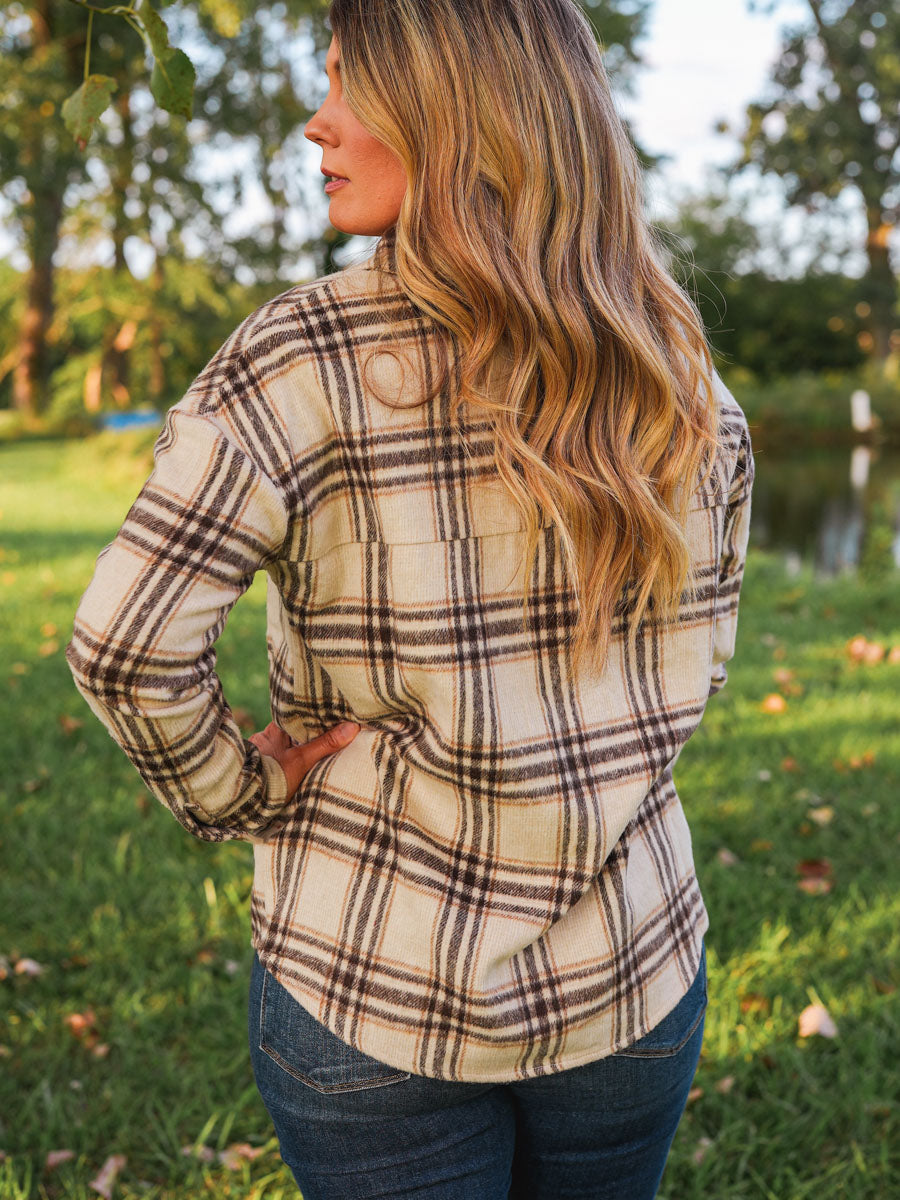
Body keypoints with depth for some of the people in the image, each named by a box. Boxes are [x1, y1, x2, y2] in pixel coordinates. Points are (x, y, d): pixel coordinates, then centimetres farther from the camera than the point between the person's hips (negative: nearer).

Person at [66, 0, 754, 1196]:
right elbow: (696, 661, 7)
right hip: (636, 983, 4)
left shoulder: (312, 352, -18)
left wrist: (236, 795, -6)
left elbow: (127, 642, -22)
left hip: (380, 994, -4)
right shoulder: (685, 382, -3)